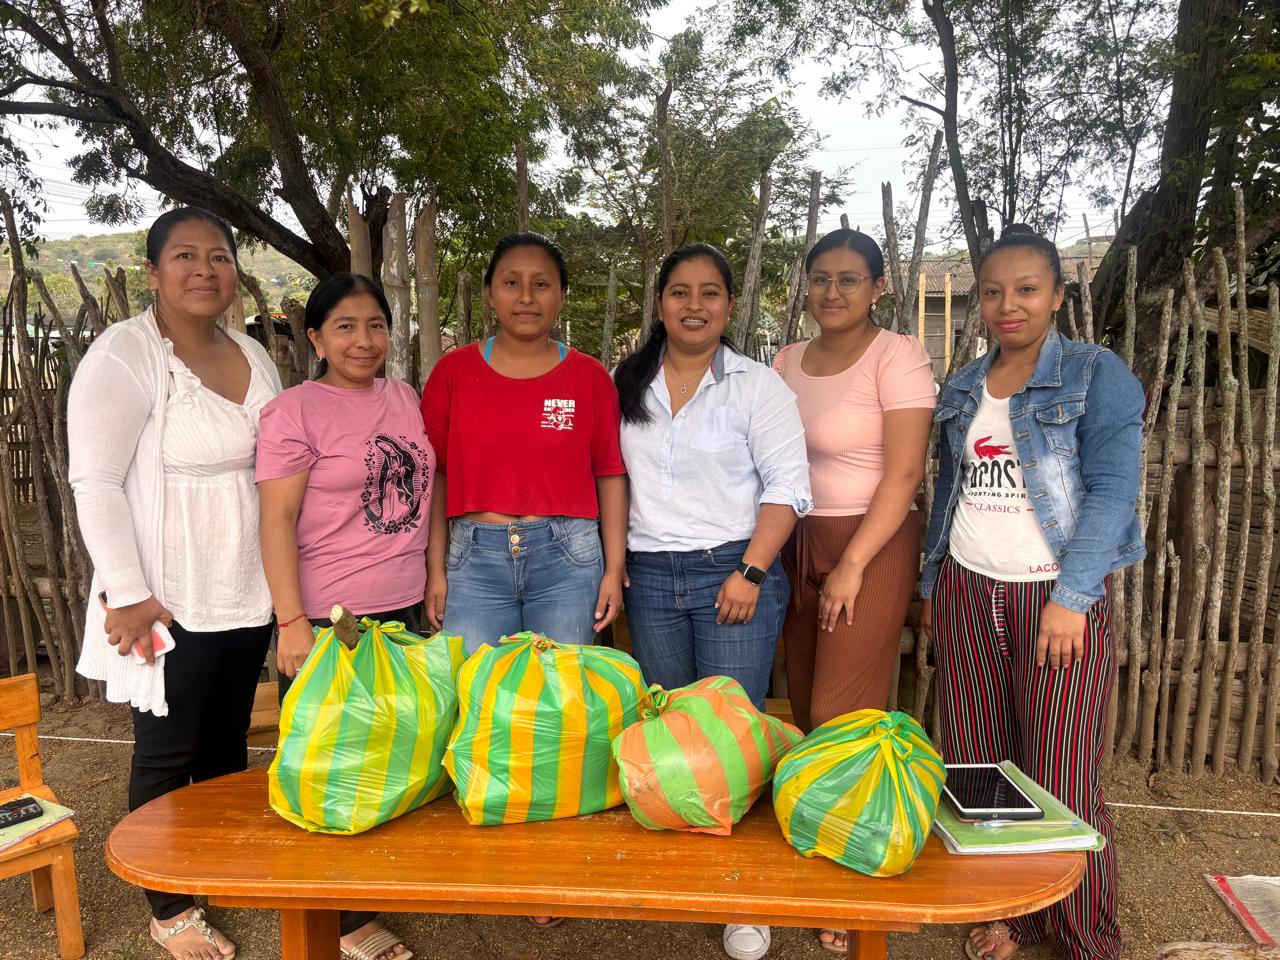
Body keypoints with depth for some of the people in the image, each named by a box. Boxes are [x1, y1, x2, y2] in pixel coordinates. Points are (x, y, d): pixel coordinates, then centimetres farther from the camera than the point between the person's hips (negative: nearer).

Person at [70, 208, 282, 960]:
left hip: (247, 595, 6)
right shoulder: (124, 356, -12)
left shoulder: (254, 357, 8)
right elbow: (94, 482, -15)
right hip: (170, 603, -6)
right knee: (168, 753, 8)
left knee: (229, 746, 18)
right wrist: (127, 594, -17)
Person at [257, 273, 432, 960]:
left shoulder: (405, 398, 9)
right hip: (327, 619, -5)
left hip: (403, 610, 6)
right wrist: (292, 622, -16)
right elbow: (277, 521, -11)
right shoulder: (295, 411, -8)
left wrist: (430, 580, 12)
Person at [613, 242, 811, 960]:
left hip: (733, 574, -3)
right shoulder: (627, 386, 11)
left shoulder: (758, 386, 1)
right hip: (650, 577, 4)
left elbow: (787, 486, -4)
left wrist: (750, 572, -13)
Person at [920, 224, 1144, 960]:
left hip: (1058, 594, -4)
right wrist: (932, 583, 15)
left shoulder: (1097, 375, -2)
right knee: (980, 767, 8)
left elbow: (1112, 489, -10)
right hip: (967, 591, 5)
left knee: (1063, 782, -2)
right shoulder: (963, 389, 13)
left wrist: (1071, 598, -16)